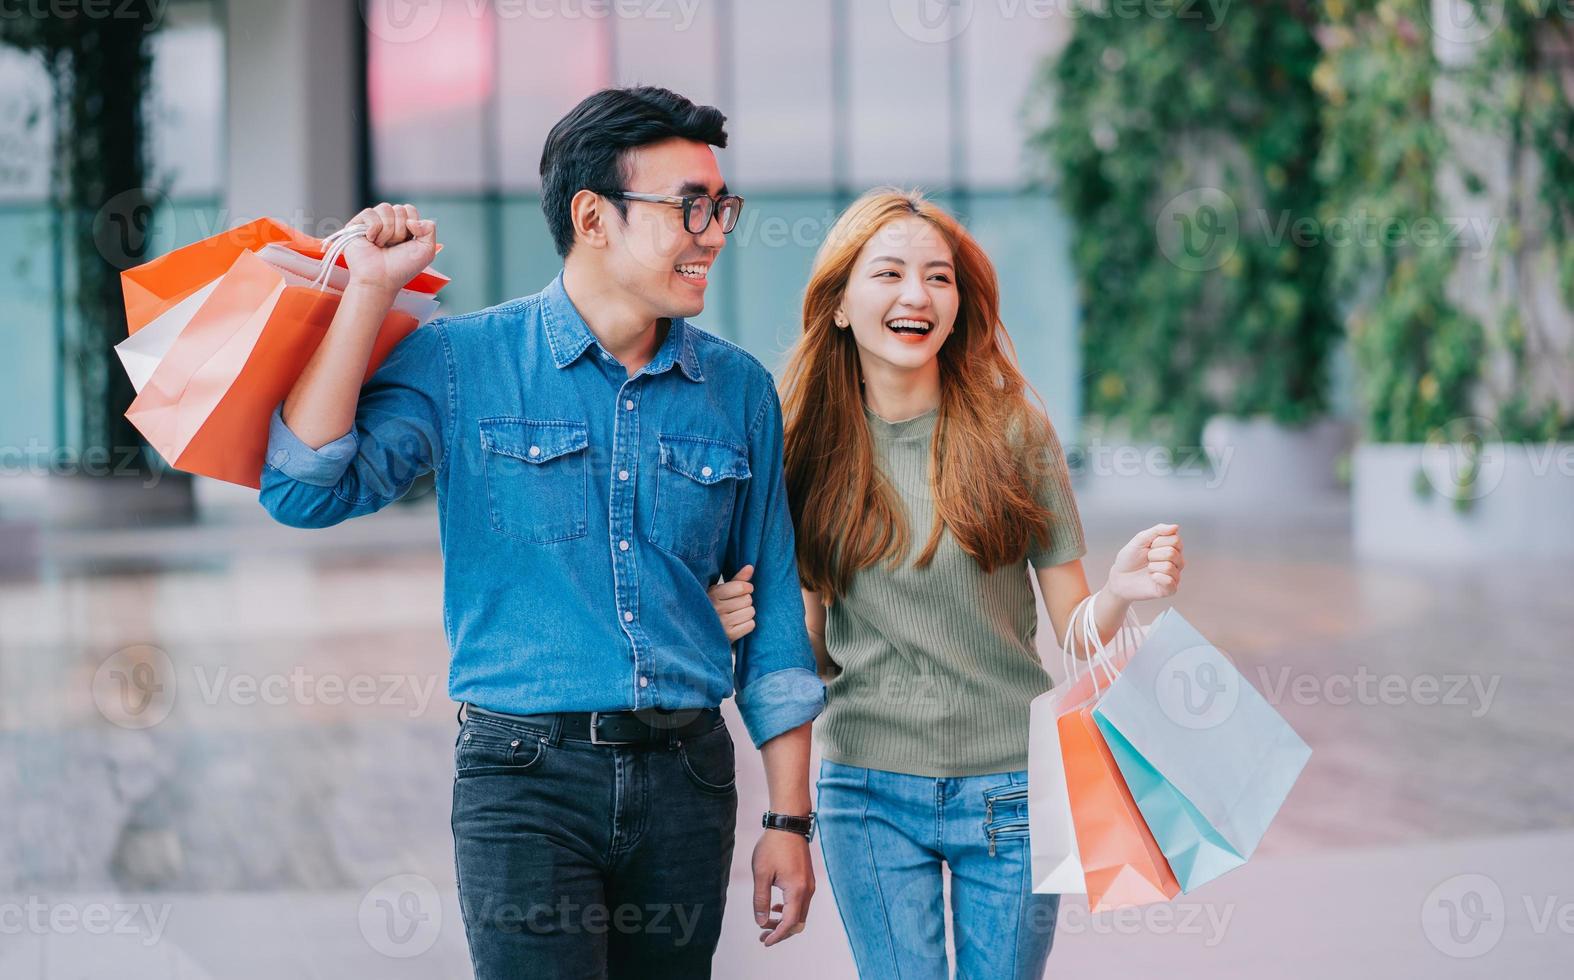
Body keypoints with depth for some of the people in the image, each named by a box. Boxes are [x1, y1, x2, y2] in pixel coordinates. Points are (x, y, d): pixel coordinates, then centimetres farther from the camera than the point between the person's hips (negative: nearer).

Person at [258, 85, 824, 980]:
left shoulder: (740, 390, 8)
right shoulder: (462, 363, -1)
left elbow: (773, 619, 11)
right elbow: (306, 491, -14)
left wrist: (790, 820, 8)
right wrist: (371, 291, -12)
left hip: (687, 777, 4)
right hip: (527, 775, -3)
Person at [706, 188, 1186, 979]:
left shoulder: (1014, 430, -4)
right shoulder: (810, 447, 0)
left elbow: (1074, 631, -2)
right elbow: (816, 652, 7)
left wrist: (1121, 591, -22)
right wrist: (745, 620, -12)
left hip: (1010, 790, -1)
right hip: (869, 793, 1)